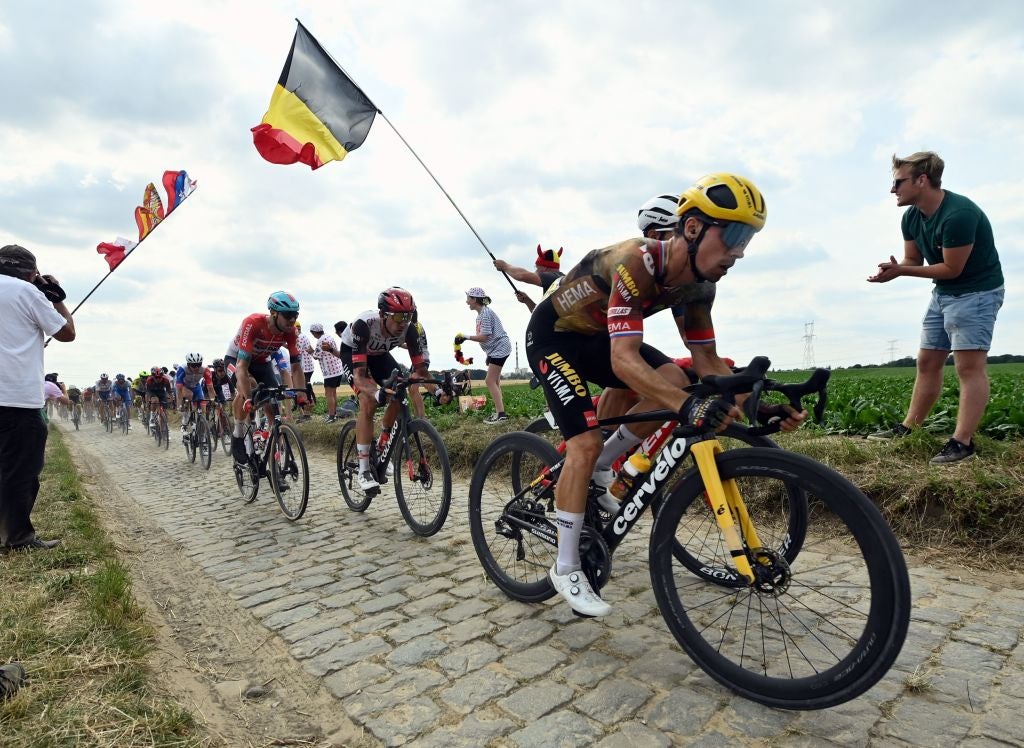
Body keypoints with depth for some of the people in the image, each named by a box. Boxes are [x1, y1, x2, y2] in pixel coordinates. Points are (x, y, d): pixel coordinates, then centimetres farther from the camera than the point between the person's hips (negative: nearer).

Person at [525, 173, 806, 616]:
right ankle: (566, 569, -2)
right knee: (587, 442, -18)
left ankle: (599, 473, 3)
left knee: (673, 380, -13)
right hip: (552, 336, -7)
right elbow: (624, 360, -42)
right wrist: (689, 407, -54)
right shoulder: (637, 262, -34)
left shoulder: (696, 280, -9)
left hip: (595, 336, 7)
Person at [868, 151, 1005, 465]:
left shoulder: (958, 215, -25)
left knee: (970, 367, -11)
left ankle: (962, 442, -12)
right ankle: (908, 428, 16)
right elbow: (913, 259, 6)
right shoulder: (911, 217, 1)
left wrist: (902, 271, -23)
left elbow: (952, 268, -22)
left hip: (976, 293, -9)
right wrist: (895, 268, -16)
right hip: (943, 293, 9)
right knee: (927, 363, 9)